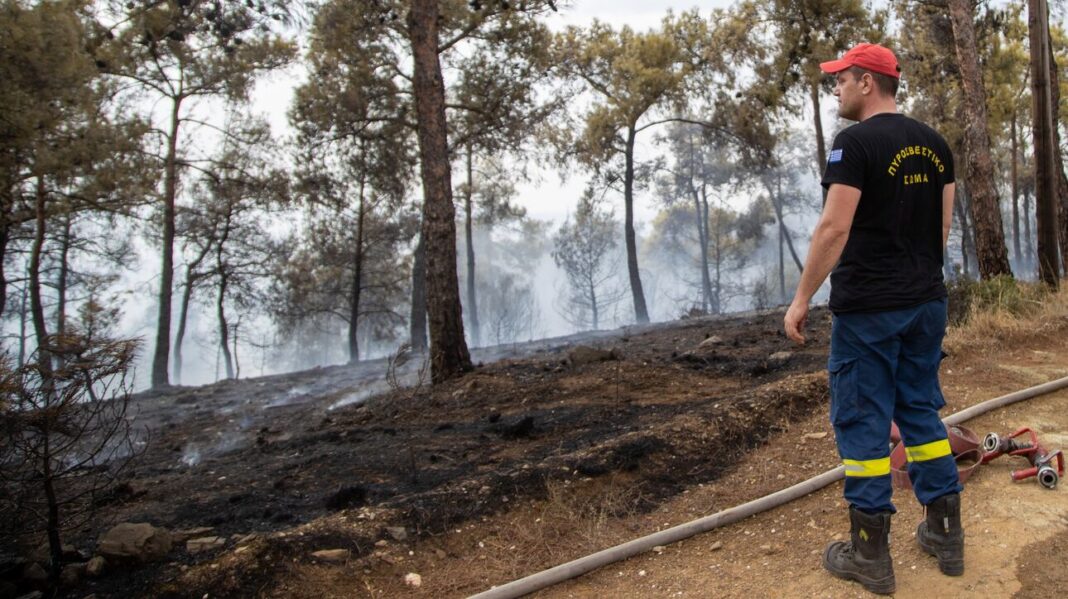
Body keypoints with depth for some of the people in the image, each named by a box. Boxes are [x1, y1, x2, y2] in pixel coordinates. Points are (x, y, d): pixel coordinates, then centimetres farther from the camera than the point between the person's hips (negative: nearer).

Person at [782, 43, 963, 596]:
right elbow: (943, 224, 15)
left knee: (862, 423, 1)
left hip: (868, 309, -8)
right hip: (927, 302, 9)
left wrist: (801, 299, -14)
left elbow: (834, 228, -20)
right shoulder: (934, 143, 12)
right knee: (922, 412, 18)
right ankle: (946, 535, 27)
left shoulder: (856, 142, -14)